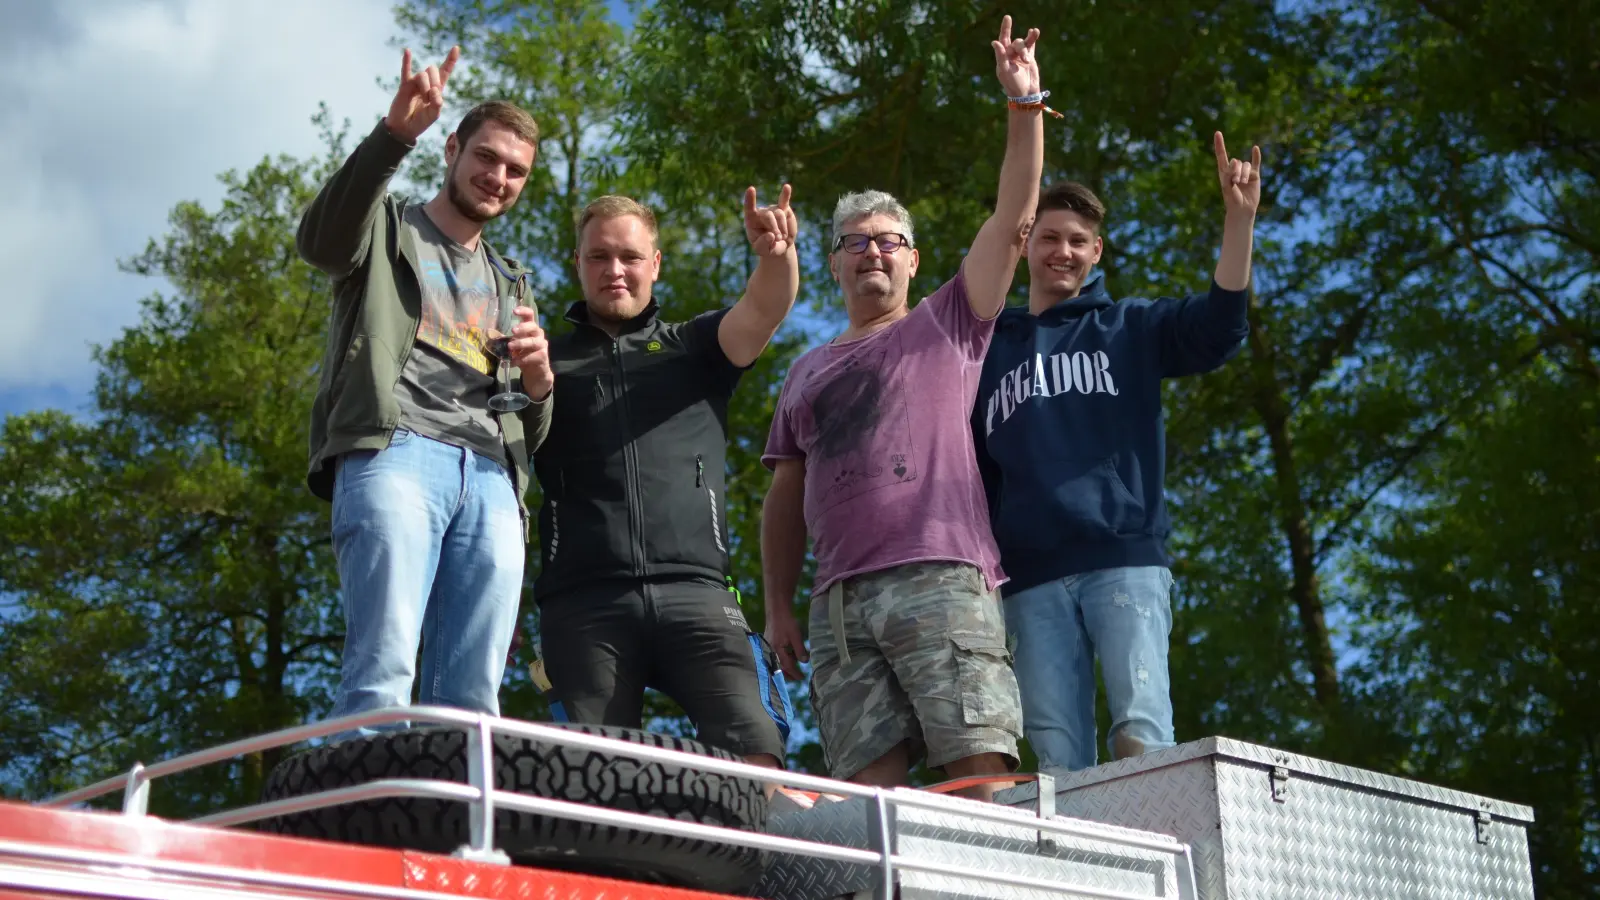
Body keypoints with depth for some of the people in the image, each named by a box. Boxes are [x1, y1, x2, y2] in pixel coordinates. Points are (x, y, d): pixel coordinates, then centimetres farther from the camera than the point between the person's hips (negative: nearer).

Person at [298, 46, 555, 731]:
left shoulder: (510, 287, 34)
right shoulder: (387, 228, 20)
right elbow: (319, 238, -7)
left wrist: (539, 379, 6)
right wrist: (396, 132, -19)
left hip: (491, 477, 5)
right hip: (394, 449, -5)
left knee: (474, 698, -9)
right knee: (383, 674, -22)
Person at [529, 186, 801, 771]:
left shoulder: (694, 347, 21)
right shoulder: (549, 361, 21)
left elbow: (764, 310, 2)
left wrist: (777, 254, -22)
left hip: (692, 588, 0)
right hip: (584, 601, 0)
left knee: (754, 752, -17)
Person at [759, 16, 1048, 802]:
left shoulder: (947, 325, 17)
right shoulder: (807, 372, 26)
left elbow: (1012, 222, 8)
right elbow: (785, 498, 23)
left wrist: (1024, 107, 2)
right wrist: (777, 606, 13)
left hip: (941, 580, -3)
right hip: (840, 601, 3)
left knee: (981, 767, -14)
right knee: (865, 788, -7)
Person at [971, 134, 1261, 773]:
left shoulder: (1127, 329, 15)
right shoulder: (990, 350, 21)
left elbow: (1217, 328, -4)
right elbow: (968, 475, 20)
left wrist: (1239, 219, -16)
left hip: (1125, 558, -2)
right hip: (1031, 577, 2)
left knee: (1142, 726, -17)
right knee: (1055, 755, -5)